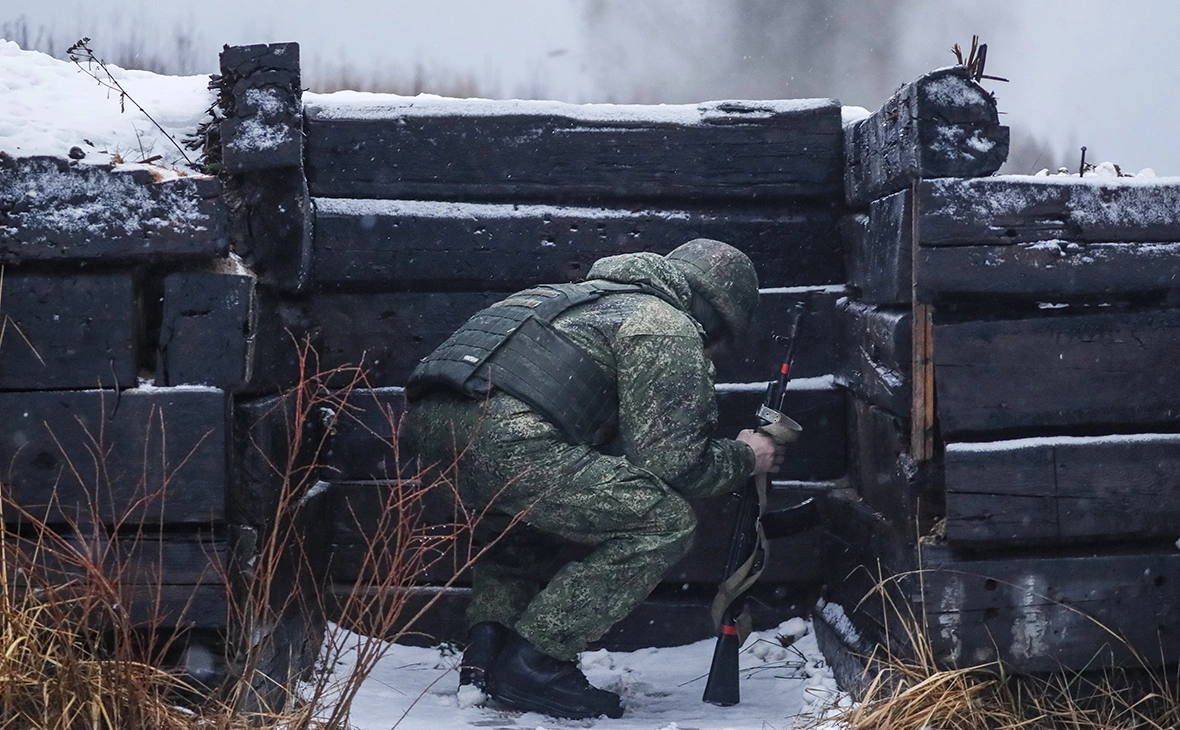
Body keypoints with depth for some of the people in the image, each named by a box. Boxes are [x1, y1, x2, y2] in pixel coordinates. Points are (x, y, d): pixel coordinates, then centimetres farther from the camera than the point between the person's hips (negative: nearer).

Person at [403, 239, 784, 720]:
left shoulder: (592, 299, 35)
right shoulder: (670, 327, 8)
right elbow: (674, 463, 2)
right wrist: (744, 458, 21)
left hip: (427, 415, 10)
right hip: (501, 432, -10)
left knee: (551, 513, 36)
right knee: (664, 522, -1)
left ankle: (486, 647, 19)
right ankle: (533, 663, 0)